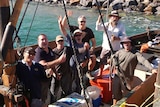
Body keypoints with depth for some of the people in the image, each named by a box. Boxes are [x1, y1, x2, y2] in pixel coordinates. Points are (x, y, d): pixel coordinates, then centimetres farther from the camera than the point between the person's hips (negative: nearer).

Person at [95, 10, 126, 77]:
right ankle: (99, 74, 25)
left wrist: (116, 38, -28)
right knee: (102, 62, 7)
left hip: (115, 49, -1)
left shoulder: (121, 26, -3)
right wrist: (99, 19, -25)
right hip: (106, 47, 2)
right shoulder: (106, 25, 2)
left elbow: (124, 36, -10)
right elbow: (98, 28, -11)